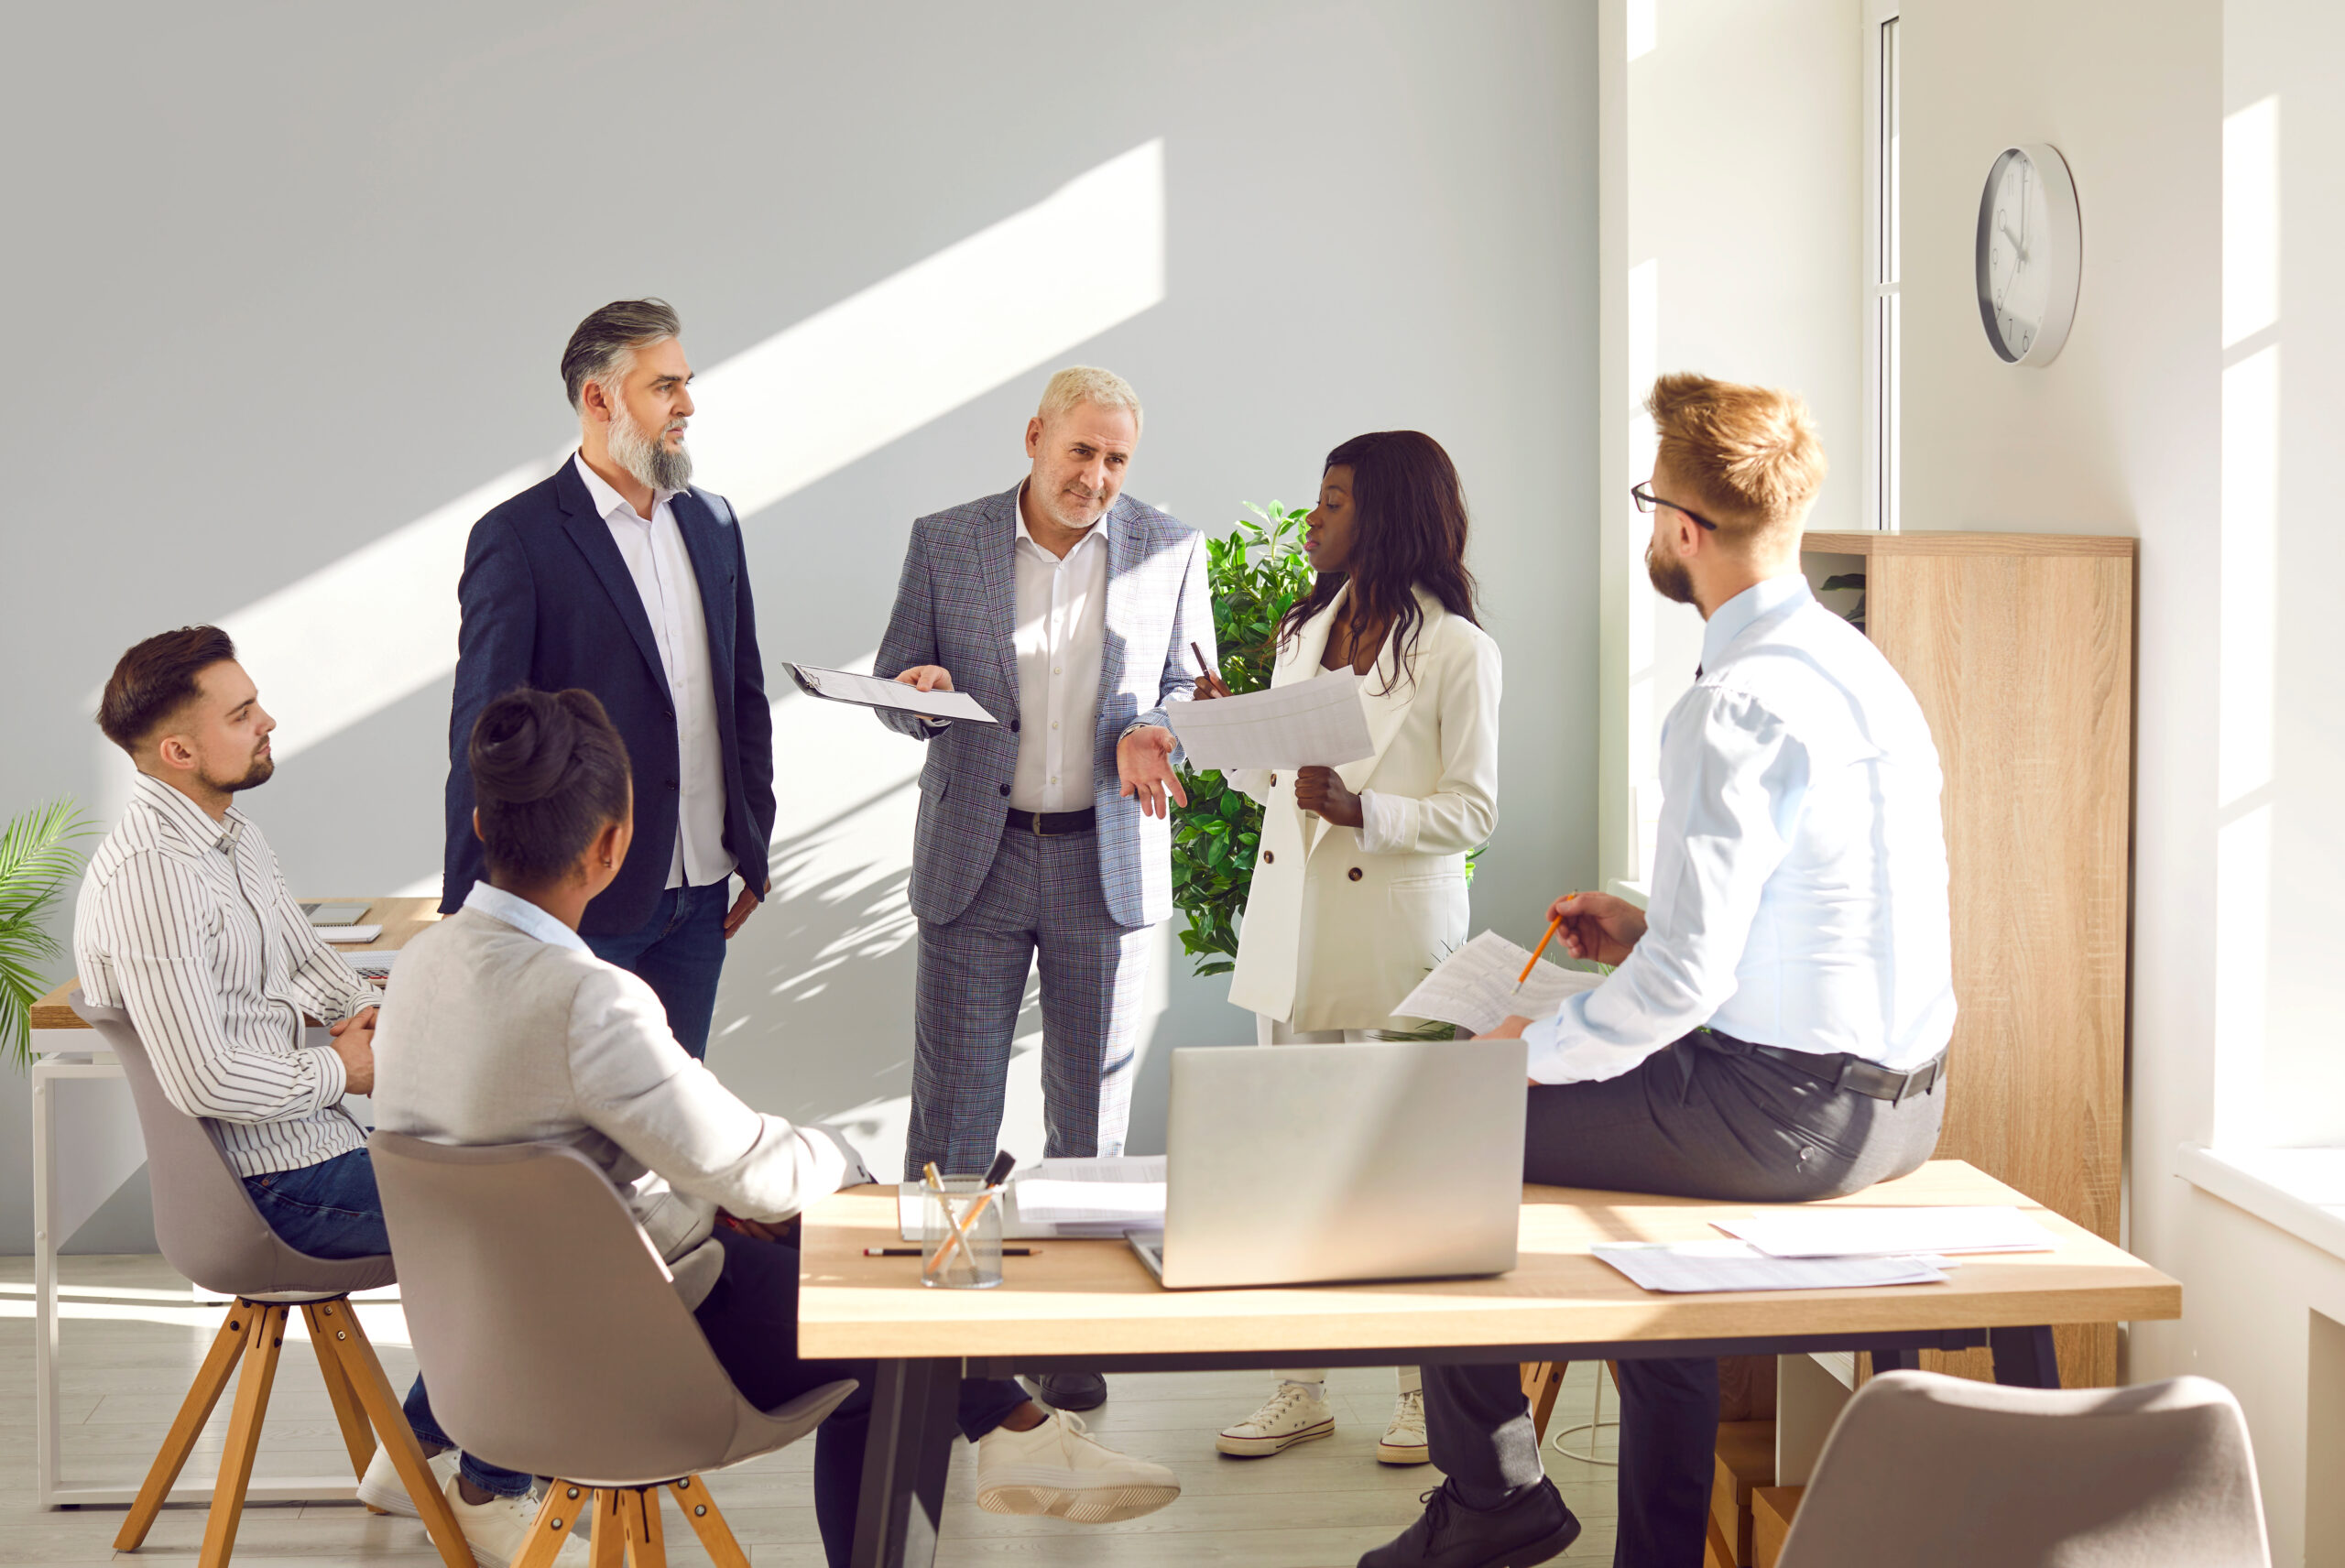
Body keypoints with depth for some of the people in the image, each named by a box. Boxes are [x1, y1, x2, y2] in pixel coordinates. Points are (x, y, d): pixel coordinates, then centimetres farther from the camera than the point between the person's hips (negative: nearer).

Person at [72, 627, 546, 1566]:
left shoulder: (233, 833, 8)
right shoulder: (148, 874, -24)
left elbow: (303, 955, 22)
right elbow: (204, 1080, -29)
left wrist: (369, 1013, 0)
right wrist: (343, 1071, -14)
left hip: (308, 1132, 10)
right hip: (270, 1180, -10)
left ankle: (416, 1453, 20)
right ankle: (490, 1492, 6)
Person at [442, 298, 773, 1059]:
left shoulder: (712, 522, 10)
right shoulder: (516, 539, -10)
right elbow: (482, 734, -10)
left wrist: (754, 848, 14)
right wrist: (468, 908, -9)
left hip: (700, 894, 6)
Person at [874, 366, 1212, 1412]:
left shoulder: (1170, 552, 3)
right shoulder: (944, 543, 1)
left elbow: (1193, 689, 9)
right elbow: (894, 688, 6)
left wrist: (1148, 737, -12)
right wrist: (919, 690, -18)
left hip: (1107, 861, 1)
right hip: (976, 856, -1)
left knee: (1091, 1111, 8)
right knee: (952, 1102, 1)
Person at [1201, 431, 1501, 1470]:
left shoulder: (1455, 650, -7)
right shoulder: (1301, 632, 14)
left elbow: (1472, 811, -9)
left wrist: (1360, 810, -22)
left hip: (1398, 931, -6)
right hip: (1293, 922, 6)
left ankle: (1429, 1390, 14)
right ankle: (1300, 1388, 17)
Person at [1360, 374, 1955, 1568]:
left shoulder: (1736, 706, -20)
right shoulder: (1858, 666, 10)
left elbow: (1685, 977, -23)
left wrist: (1533, 1047, -8)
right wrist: (1649, 930, 16)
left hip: (1793, 1112, -9)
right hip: (1898, 1094, 10)